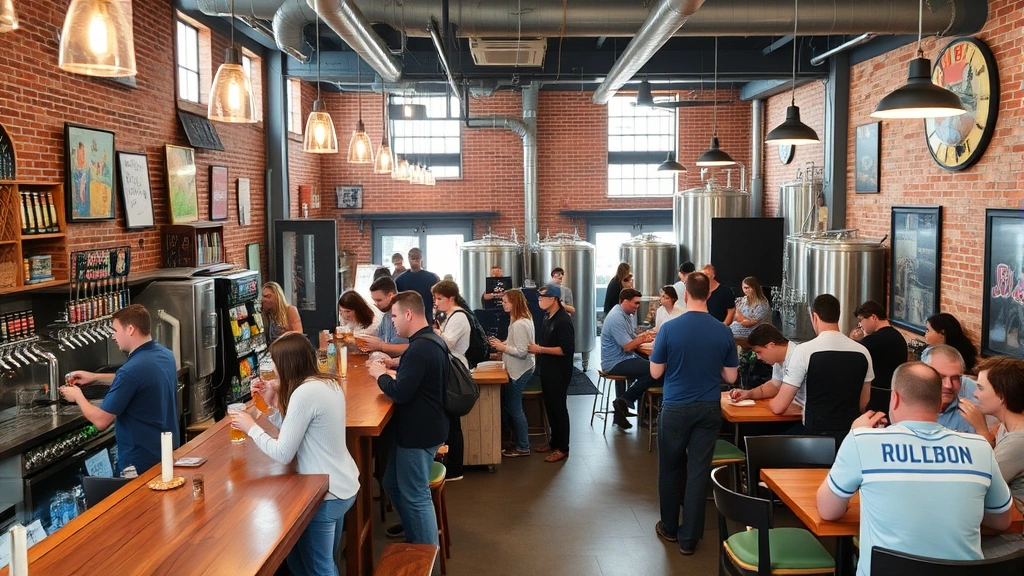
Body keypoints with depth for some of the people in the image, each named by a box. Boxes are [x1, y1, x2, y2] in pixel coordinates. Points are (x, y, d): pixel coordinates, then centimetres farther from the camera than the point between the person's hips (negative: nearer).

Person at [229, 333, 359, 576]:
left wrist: (251, 427, -8)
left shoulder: (305, 393, -23)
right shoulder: (328, 384, 5)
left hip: (324, 493, -9)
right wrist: (272, 403, 5)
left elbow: (283, 453, -20)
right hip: (343, 486, 9)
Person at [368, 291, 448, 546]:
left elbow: (400, 393, -27)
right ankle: (416, 539, 33)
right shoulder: (431, 341, 10)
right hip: (423, 426, 11)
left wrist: (380, 375, -10)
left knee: (415, 496, 1)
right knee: (394, 485, 22)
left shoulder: (419, 348, -24)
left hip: (419, 432, -11)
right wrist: (391, 373, 8)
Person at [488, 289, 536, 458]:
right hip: (516, 370, 10)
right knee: (507, 405, 15)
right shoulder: (522, 320, 11)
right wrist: (502, 344, 5)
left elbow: (522, 352, -24)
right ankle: (520, 442, 23)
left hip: (519, 372, -10)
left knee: (513, 408, 0)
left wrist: (503, 347, -15)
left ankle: (523, 447, 12)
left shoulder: (519, 324, -22)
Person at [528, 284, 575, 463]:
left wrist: (540, 349, -23)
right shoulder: (548, 317, 9)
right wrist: (536, 349, 5)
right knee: (550, 407, 17)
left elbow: (567, 349, -25)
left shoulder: (563, 320, -19)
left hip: (559, 373, -9)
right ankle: (554, 442, 31)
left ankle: (563, 448, 11)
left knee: (559, 408, 1)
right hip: (547, 371, 9)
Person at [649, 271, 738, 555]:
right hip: (709, 409, 2)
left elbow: (655, 372, -5)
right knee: (699, 470, 7)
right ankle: (689, 537, 12)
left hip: (675, 408, -1)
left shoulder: (670, 328, -13)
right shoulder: (723, 331, -6)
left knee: (670, 468, 15)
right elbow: (730, 377, 2)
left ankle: (669, 528, 28)